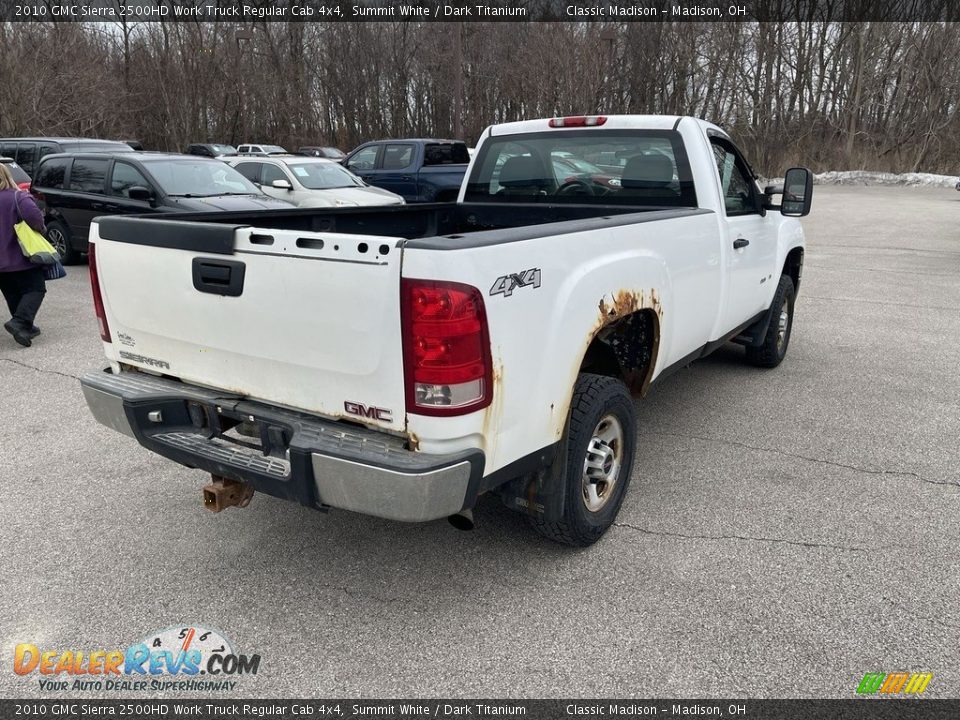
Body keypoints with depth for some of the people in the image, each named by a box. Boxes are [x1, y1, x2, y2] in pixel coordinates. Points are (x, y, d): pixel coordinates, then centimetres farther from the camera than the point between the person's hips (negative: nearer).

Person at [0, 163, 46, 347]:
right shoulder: (17, 197, -12)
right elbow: (34, 215, -27)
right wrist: (41, 228, -8)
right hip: (20, 258, -6)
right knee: (35, 290, -1)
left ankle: (25, 327, 19)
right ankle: (19, 322, -20)